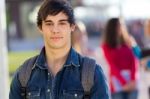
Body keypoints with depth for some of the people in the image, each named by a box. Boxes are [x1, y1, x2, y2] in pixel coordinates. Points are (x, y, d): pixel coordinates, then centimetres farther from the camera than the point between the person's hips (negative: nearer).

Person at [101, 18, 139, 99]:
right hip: (117, 80, -3)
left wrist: (133, 79, -13)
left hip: (131, 82, 3)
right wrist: (123, 83, -15)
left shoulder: (126, 44, 10)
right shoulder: (107, 46, 1)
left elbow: (134, 62, 2)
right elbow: (112, 66, -6)